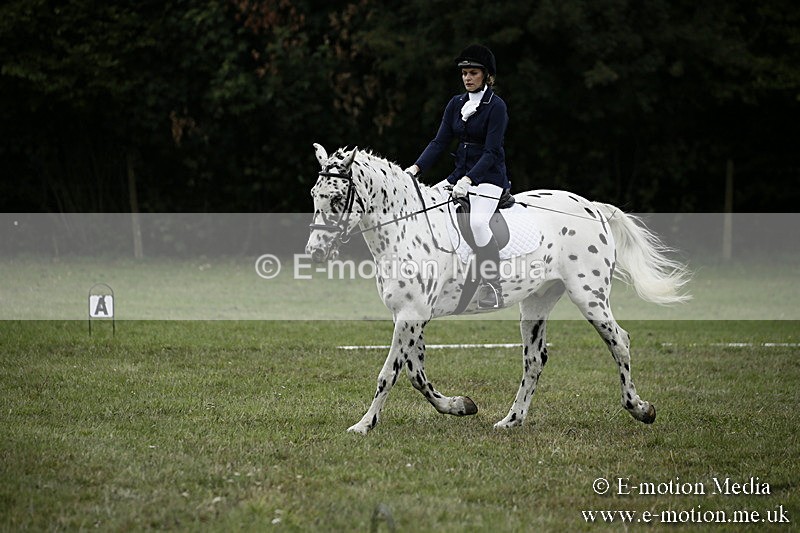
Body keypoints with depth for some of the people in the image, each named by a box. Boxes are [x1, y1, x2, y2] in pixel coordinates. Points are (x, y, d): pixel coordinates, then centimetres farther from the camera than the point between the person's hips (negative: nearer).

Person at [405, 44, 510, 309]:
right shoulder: (456, 104, 11)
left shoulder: (496, 106, -10)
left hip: (489, 175, -8)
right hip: (461, 173, 8)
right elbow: (440, 141, 6)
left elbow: (491, 152, -17)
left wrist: (468, 180, -29)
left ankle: (493, 288, -24)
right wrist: (416, 168, -9)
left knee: (477, 221, -33)